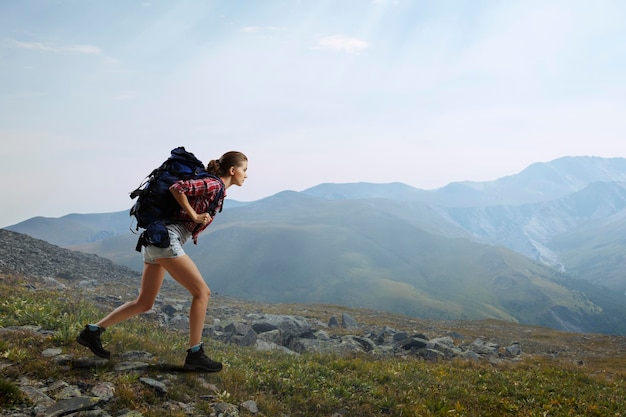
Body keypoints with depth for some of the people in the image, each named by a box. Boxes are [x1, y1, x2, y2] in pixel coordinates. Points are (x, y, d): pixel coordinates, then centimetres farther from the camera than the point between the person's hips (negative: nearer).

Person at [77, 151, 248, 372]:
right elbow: (177, 188, -19)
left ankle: (92, 331, 20)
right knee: (201, 291, -7)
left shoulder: (215, 188, 21)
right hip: (166, 239, -10)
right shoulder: (214, 185, -7)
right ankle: (195, 354, -3)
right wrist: (195, 217, -11)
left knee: (144, 303, 13)